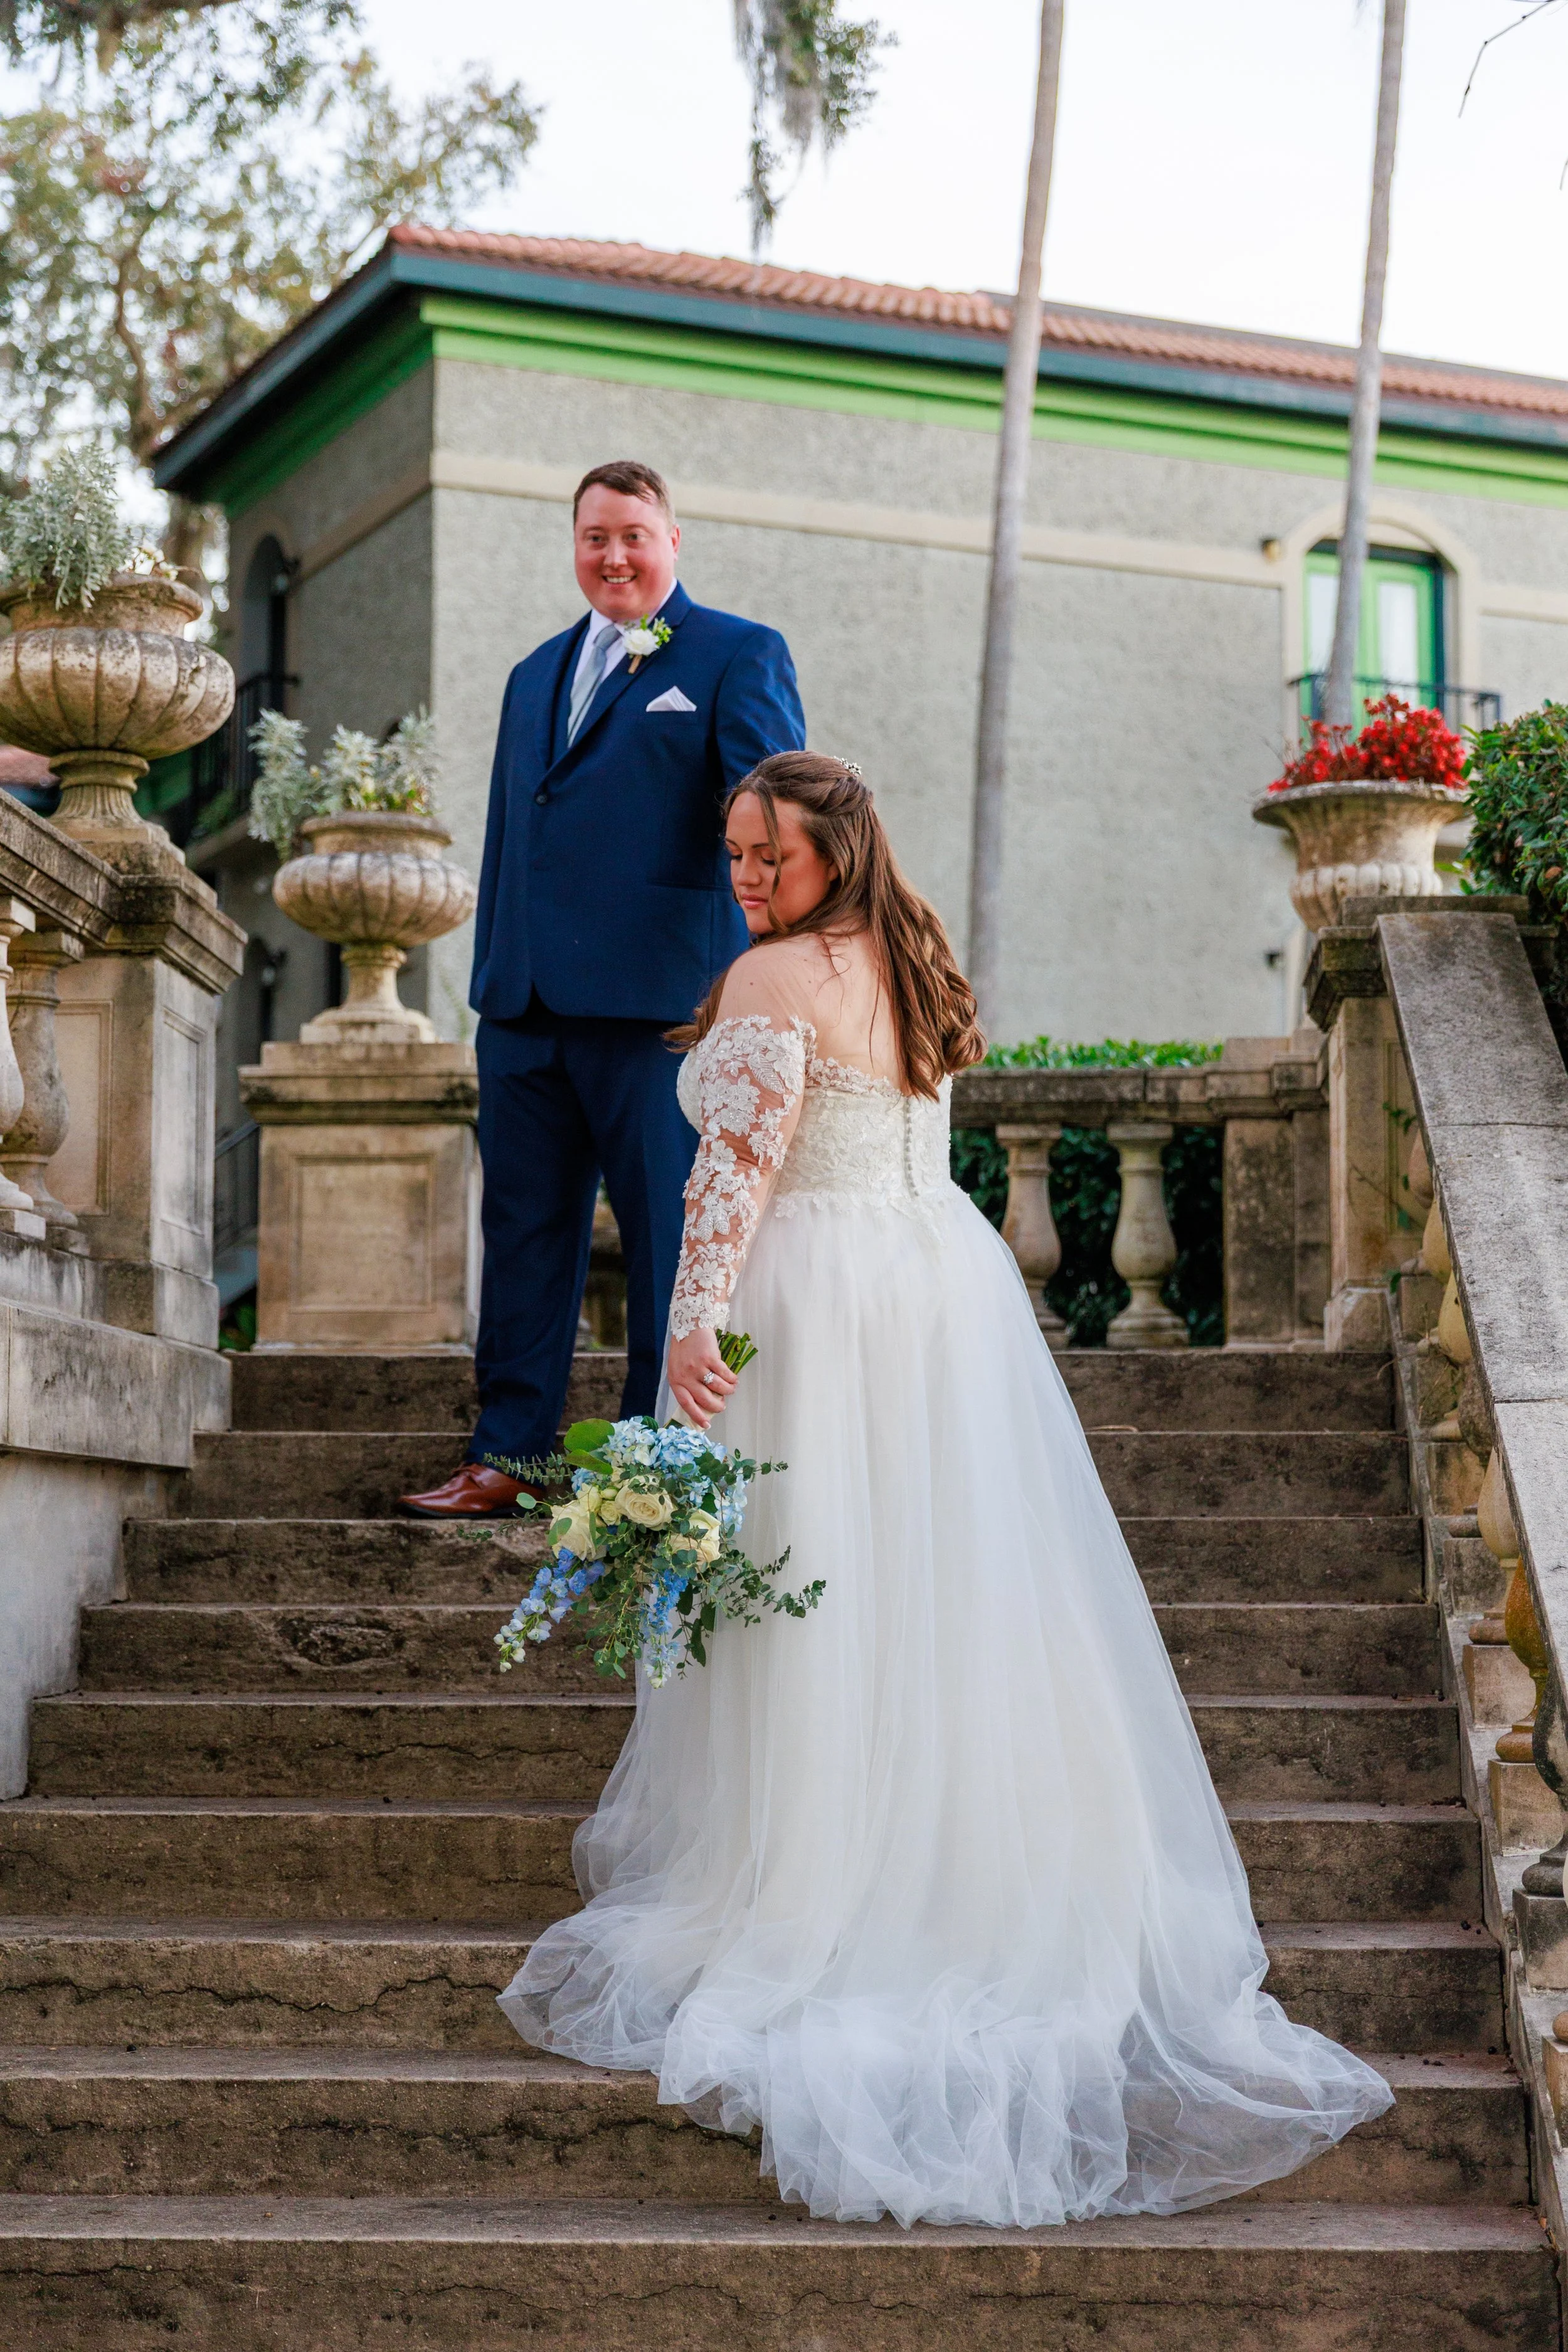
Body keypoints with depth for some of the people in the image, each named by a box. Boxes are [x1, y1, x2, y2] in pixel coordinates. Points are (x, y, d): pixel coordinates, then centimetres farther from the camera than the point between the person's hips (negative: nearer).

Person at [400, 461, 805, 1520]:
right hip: (527, 1005, 6)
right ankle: (506, 1458, 15)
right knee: (524, 1230, 9)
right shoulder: (536, 675, 23)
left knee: (671, 1234, -1)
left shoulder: (738, 655, 3)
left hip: (657, 996, -6)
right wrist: (491, 984, 18)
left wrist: (772, 967, -26)